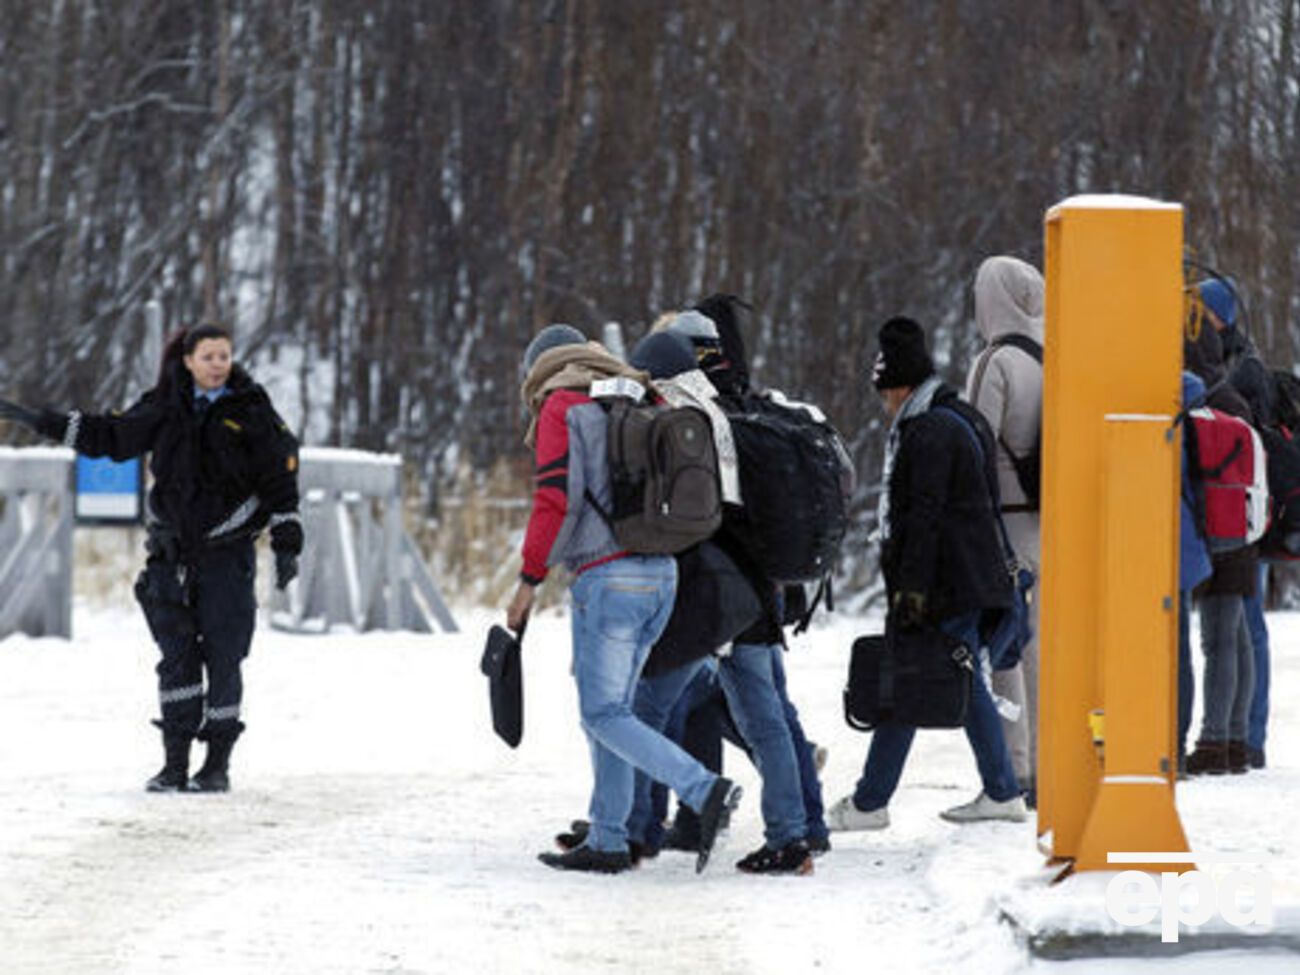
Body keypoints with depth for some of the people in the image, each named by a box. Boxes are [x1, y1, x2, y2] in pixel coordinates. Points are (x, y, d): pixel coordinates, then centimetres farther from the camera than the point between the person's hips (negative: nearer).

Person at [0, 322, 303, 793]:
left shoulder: (251, 410, -3)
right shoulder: (166, 408, 6)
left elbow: (281, 481, -1)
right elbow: (109, 435, 16)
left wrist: (286, 545, -6)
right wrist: (39, 420, 12)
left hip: (228, 555, -3)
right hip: (174, 553, 3)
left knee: (223, 660, -2)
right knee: (177, 657, -1)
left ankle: (218, 763, 8)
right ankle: (175, 763, 3)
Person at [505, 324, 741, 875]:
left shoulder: (561, 411, -2)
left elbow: (556, 500, -12)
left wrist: (529, 582, -8)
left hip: (608, 578, -8)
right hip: (662, 573, 8)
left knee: (604, 714, -5)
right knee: (608, 709, 13)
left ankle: (704, 790, -20)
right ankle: (607, 842, 11)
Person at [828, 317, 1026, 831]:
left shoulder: (928, 432, -16)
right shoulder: (965, 419, 17)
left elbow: (922, 517, -20)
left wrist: (911, 589, -21)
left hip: (940, 582, -10)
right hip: (970, 579, 10)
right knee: (965, 682, 14)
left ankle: (870, 802, -4)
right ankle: (1001, 792, 15)